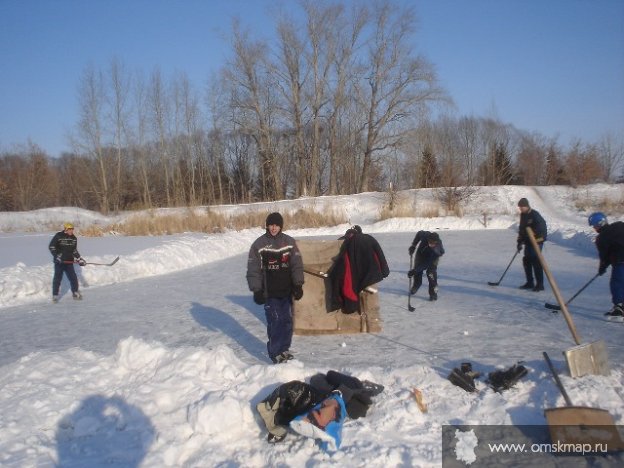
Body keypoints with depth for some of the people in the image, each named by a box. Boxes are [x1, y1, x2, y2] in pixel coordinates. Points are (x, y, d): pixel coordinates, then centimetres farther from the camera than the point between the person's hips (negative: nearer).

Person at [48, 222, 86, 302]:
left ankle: (75, 293, 17)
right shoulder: (58, 236, -9)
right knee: (57, 278, -2)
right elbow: (51, 247, -9)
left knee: (73, 278, 3)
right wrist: (56, 256, -19)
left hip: (69, 262, 5)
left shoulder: (74, 238, 8)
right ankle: (55, 295, 8)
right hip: (59, 262, -5)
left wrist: (79, 259, 7)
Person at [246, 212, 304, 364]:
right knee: (274, 322, -5)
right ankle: (275, 353, 6)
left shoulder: (289, 242, 3)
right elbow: (253, 270, -4)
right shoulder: (259, 244, -4)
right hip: (269, 293, -3)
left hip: (287, 291, 3)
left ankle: (284, 348, 26)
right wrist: (257, 290, -7)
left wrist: (298, 285, -1)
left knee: (287, 321, 10)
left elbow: (297, 265, 6)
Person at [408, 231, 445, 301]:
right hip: (421, 253, 3)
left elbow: (427, 263, -41)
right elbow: (419, 233, -8)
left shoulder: (438, 249, -42)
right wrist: (413, 245, -8)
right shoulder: (425, 235, -36)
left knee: (431, 273, -17)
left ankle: (433, 293, -4)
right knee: (417, 274, 5)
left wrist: (415, 270, -45)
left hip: (432, 258, -3)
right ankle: (416, 286, 33)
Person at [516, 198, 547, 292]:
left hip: (537, 241, -8)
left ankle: (540, 284, -5)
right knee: (526, 261, 9)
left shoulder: (535, 214, -14)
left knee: (536, 262, -10)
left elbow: (542, 226, -24)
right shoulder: (523, 215, 11)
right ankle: (530, 282, 20)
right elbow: (521, 229, 17)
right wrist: (520, 242, 14)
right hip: (528, 242, 8)